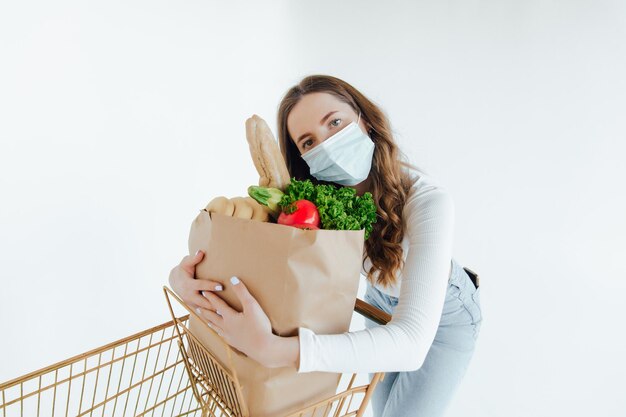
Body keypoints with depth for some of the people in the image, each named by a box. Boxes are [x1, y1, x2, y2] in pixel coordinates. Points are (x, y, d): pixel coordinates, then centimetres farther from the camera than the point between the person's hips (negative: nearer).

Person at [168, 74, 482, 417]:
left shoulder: (427, 200, -39)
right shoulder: (314, 196, -23)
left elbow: (411, 343, -47)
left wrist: (273, 350, -56)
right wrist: (184, 270, -40)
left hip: (446, 313, -3)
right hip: (383, 303, 4)